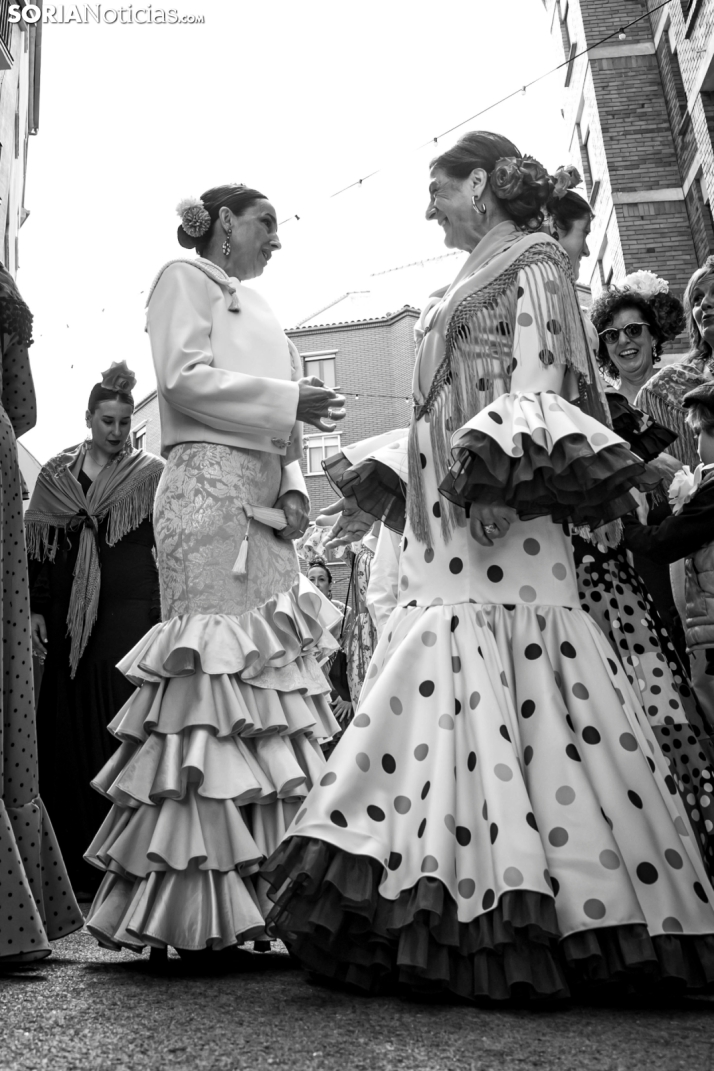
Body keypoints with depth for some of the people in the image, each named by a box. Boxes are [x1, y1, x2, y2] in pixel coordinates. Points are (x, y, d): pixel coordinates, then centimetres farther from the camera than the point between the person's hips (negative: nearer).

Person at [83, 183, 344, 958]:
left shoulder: (256, 309, 30)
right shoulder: (184, 279, 9)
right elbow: (185, 378, -8)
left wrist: (294, 488, 4)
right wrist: (289, 399, -7)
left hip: (263, 504, 8)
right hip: (207, 490, -7)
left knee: (267, 679, 0)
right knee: (213, 674, -13)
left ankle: (252, 898, 2)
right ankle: (193, 911, -8)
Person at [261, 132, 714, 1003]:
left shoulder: (532, 263, 5)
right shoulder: (474, 281, 27)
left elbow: (538, 382, -10)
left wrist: (499, 472, -24)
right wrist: (377, 489, 24)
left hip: (499, 516, -8)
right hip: (446, 523, 8)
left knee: (504, 696, -12)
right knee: (459, 697, 2)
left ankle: (522, 922, -6)